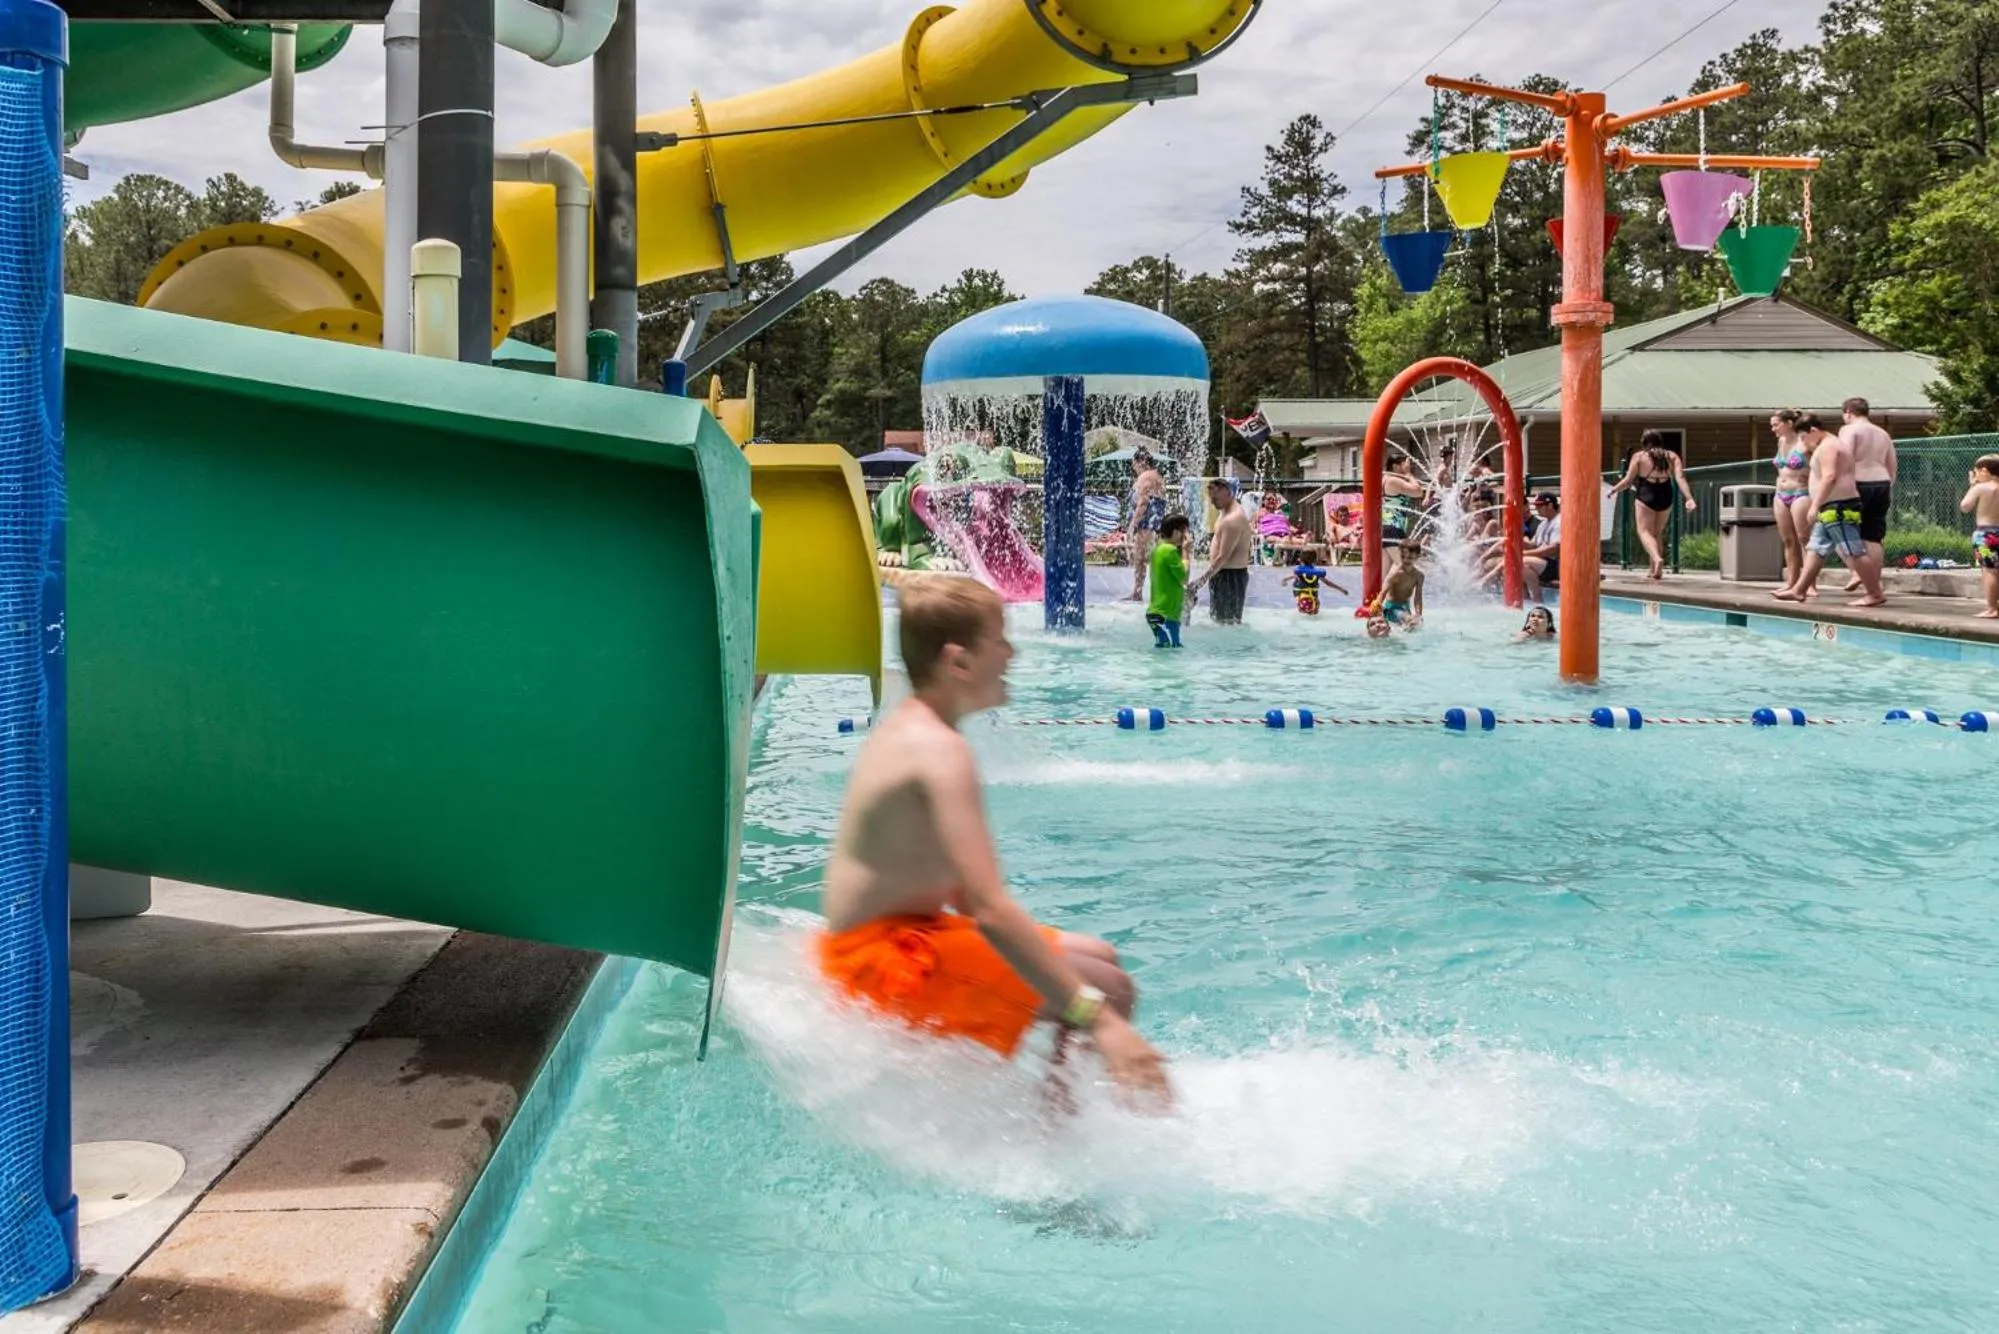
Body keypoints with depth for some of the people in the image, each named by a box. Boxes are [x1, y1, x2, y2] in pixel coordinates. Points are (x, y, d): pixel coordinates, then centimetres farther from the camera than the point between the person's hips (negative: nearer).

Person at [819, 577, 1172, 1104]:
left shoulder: (905, 725, 9)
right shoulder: (941, 751, -23)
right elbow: (989, 908, -34)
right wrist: (1097, 1020, -37)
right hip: (885, 964, -10)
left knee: (1098, 957, 17)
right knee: (1108, 988, -18)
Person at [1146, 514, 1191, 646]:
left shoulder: (1158, 549, 13)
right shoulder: (1170, 550, -16)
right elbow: (1184, 578, -13)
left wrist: (1181, 550, 10)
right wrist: (1185, 551, -6)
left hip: (1156, 612, 10)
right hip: (1165, 615, -10)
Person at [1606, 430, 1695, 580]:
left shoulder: (1639, 456, -1)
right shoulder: (1672, 456, 7)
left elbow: (1628, 481, -1)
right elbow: (1680, 478, -5)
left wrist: (1614, 489, 16)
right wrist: (1689, 498, -12)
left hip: (1645, 496, -4)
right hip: (1665, 496, 4)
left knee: (1644, 531, -4)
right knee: (1657, 532, 18)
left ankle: (1657, 558, -32)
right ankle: (1655, 570, 19)